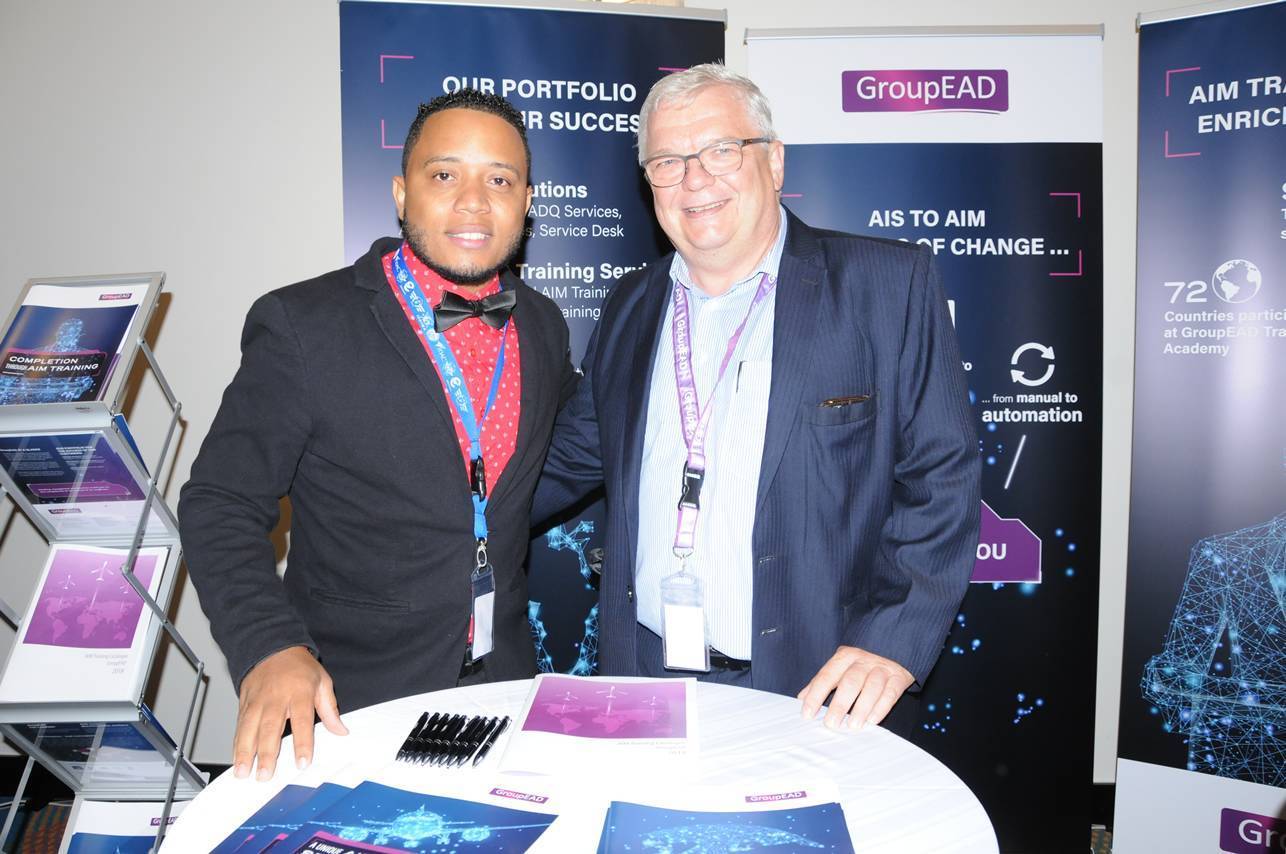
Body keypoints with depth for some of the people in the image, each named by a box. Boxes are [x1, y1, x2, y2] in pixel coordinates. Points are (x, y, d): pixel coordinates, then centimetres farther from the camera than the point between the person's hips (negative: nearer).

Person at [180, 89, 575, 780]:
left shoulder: (543, 326, 2)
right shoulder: (302, 325, -13)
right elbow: (221, 506, -13)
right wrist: (270, 648, -25)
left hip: (504, 679, 5)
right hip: (350, 698, -4)